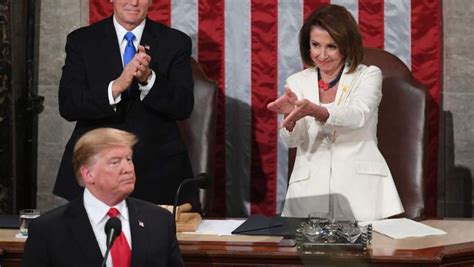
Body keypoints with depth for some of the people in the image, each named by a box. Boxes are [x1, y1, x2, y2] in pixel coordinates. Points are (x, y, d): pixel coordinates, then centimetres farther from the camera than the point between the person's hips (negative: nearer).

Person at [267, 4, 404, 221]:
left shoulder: (369, 76, 7)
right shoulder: (297, 82, 13)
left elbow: (358, 115, -14)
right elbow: (291, 140, 1)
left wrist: (314, 110, -31)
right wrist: (290, 116, -22)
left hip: (360, 188, -1)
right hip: (310, 190, 1)